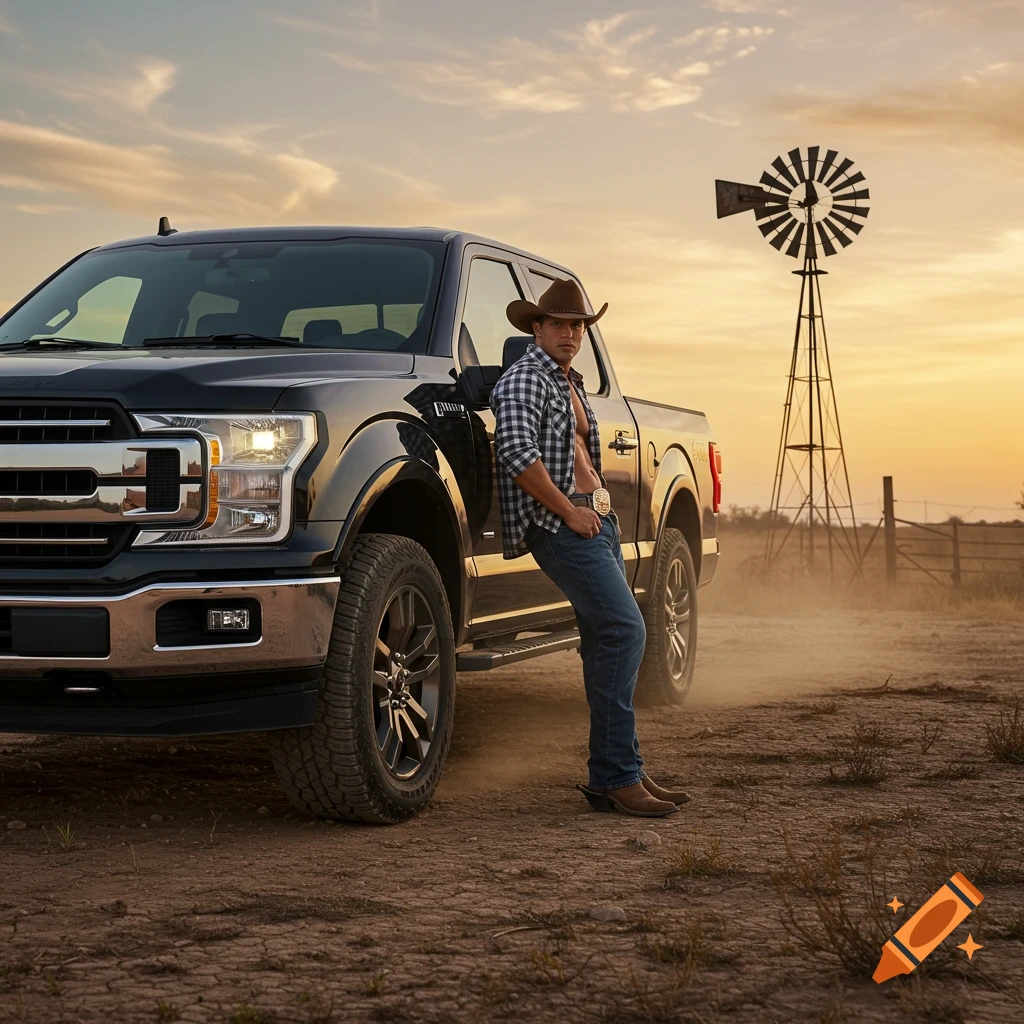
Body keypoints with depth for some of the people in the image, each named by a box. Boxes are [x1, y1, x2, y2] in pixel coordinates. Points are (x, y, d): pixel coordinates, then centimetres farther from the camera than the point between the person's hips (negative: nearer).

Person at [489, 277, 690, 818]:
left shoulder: (571, 383, 23)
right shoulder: (525, 378, -7)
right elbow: (517, 453, -21)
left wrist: (601, 502, 18)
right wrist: (568, 510, -17)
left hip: (595, 519, 10)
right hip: (559, 524, -10)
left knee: (608, 641, 7)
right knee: (623, 629, -19)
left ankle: (615, 773, 12)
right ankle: (616, 777, -18)